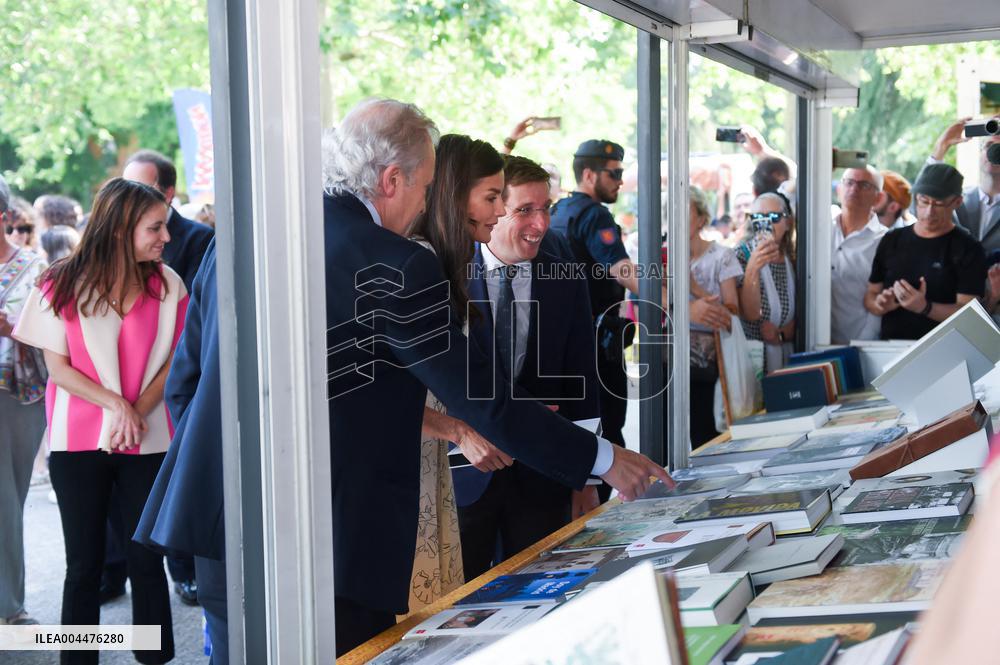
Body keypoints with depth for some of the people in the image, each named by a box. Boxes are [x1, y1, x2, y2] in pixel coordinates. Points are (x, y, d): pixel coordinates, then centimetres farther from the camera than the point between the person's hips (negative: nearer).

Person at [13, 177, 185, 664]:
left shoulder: (166, 284, -1)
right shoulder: (62, 285, -5)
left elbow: (173, 362, 1)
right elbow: (56, 366, -4)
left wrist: (137, 411, -14)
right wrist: (114, 404, -15)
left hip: (146, 442, 1)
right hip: (78, 442, -1)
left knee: (146, 560, 4)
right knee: (84, 564, 7)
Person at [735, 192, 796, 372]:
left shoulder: (793, 259, 5)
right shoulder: (742, 254, -8)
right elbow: (751, 314, -20)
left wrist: (781, 334, -8)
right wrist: (752, 269, -32)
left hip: (785, 355, 4)